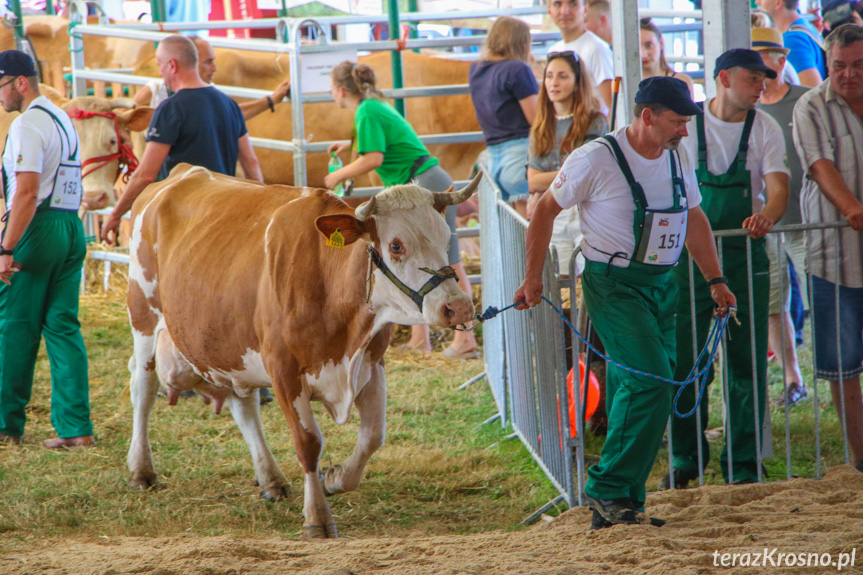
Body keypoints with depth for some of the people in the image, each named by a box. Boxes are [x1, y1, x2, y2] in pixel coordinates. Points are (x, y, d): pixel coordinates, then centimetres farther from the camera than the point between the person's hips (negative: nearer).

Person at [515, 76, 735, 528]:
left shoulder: (678, 158, 7)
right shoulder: (597, 158, -13)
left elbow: (694, 219, 21)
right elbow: (546, 209, -3)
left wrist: (715, 280, 17)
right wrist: (533, 278, -1)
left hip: (661, 285, 7)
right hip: (612, 284, -7)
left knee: (638, 391, 6)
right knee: (648, 380, -19)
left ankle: (616, 506, 13)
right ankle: (608, 489, -11)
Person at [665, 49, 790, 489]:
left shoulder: (764, 130, 2)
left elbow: (778, 186, -10)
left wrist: (767, 214, -31)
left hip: (745, 255, 0)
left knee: (747, 362, -1)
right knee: (685, 362, -1)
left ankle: (742, 465, 7)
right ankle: (685, 460, 13)